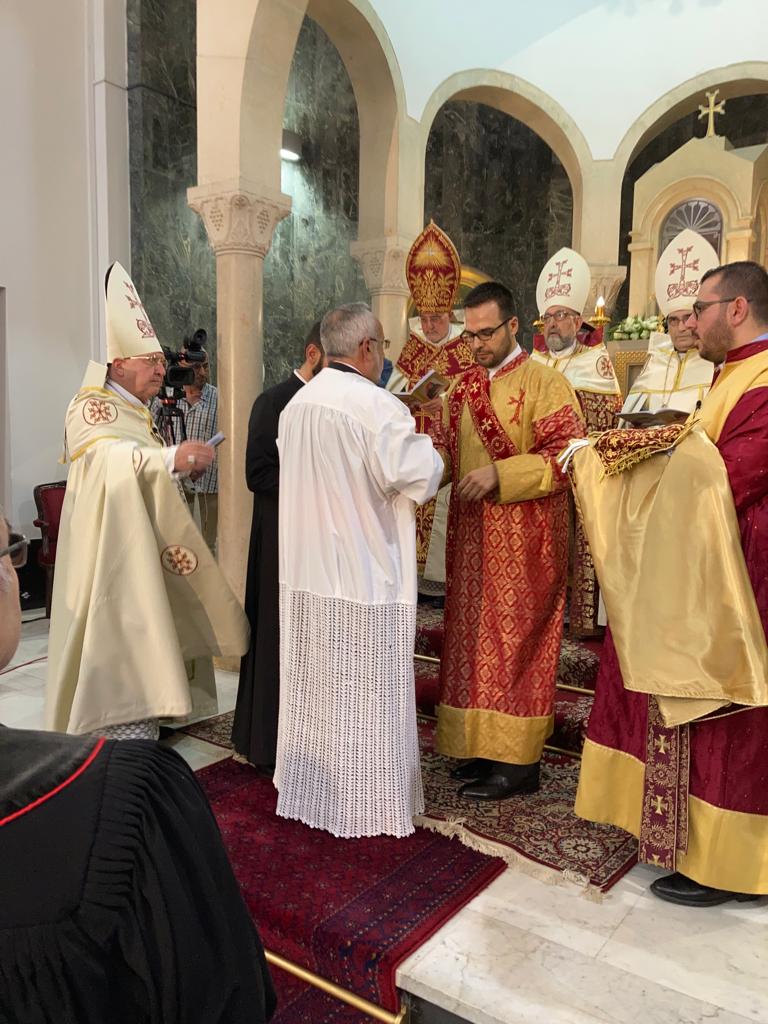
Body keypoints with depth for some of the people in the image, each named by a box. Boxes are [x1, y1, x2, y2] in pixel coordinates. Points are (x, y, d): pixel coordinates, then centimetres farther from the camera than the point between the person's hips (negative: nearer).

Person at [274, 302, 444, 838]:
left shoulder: (297, 404, 6)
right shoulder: (376, 405, -18)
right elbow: (418, 477, -17)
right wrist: (420, 439, 3)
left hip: (306, 573, 7)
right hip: (365, 574, -7)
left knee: (314, 689, 18)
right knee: (364, 695, 6)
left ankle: (307, 791, 33)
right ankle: (366, 805, 19)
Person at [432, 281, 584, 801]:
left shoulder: (545, 383, -7)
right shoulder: (464, 387, 14)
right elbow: (447, 450, 18)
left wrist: (500, 474, -22)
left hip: (523, 541, -7)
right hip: (471, 535, 7)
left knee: (515, 642, -2)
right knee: (475, 641, 11)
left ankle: (520, 761, 9)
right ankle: (486, 745, 24)